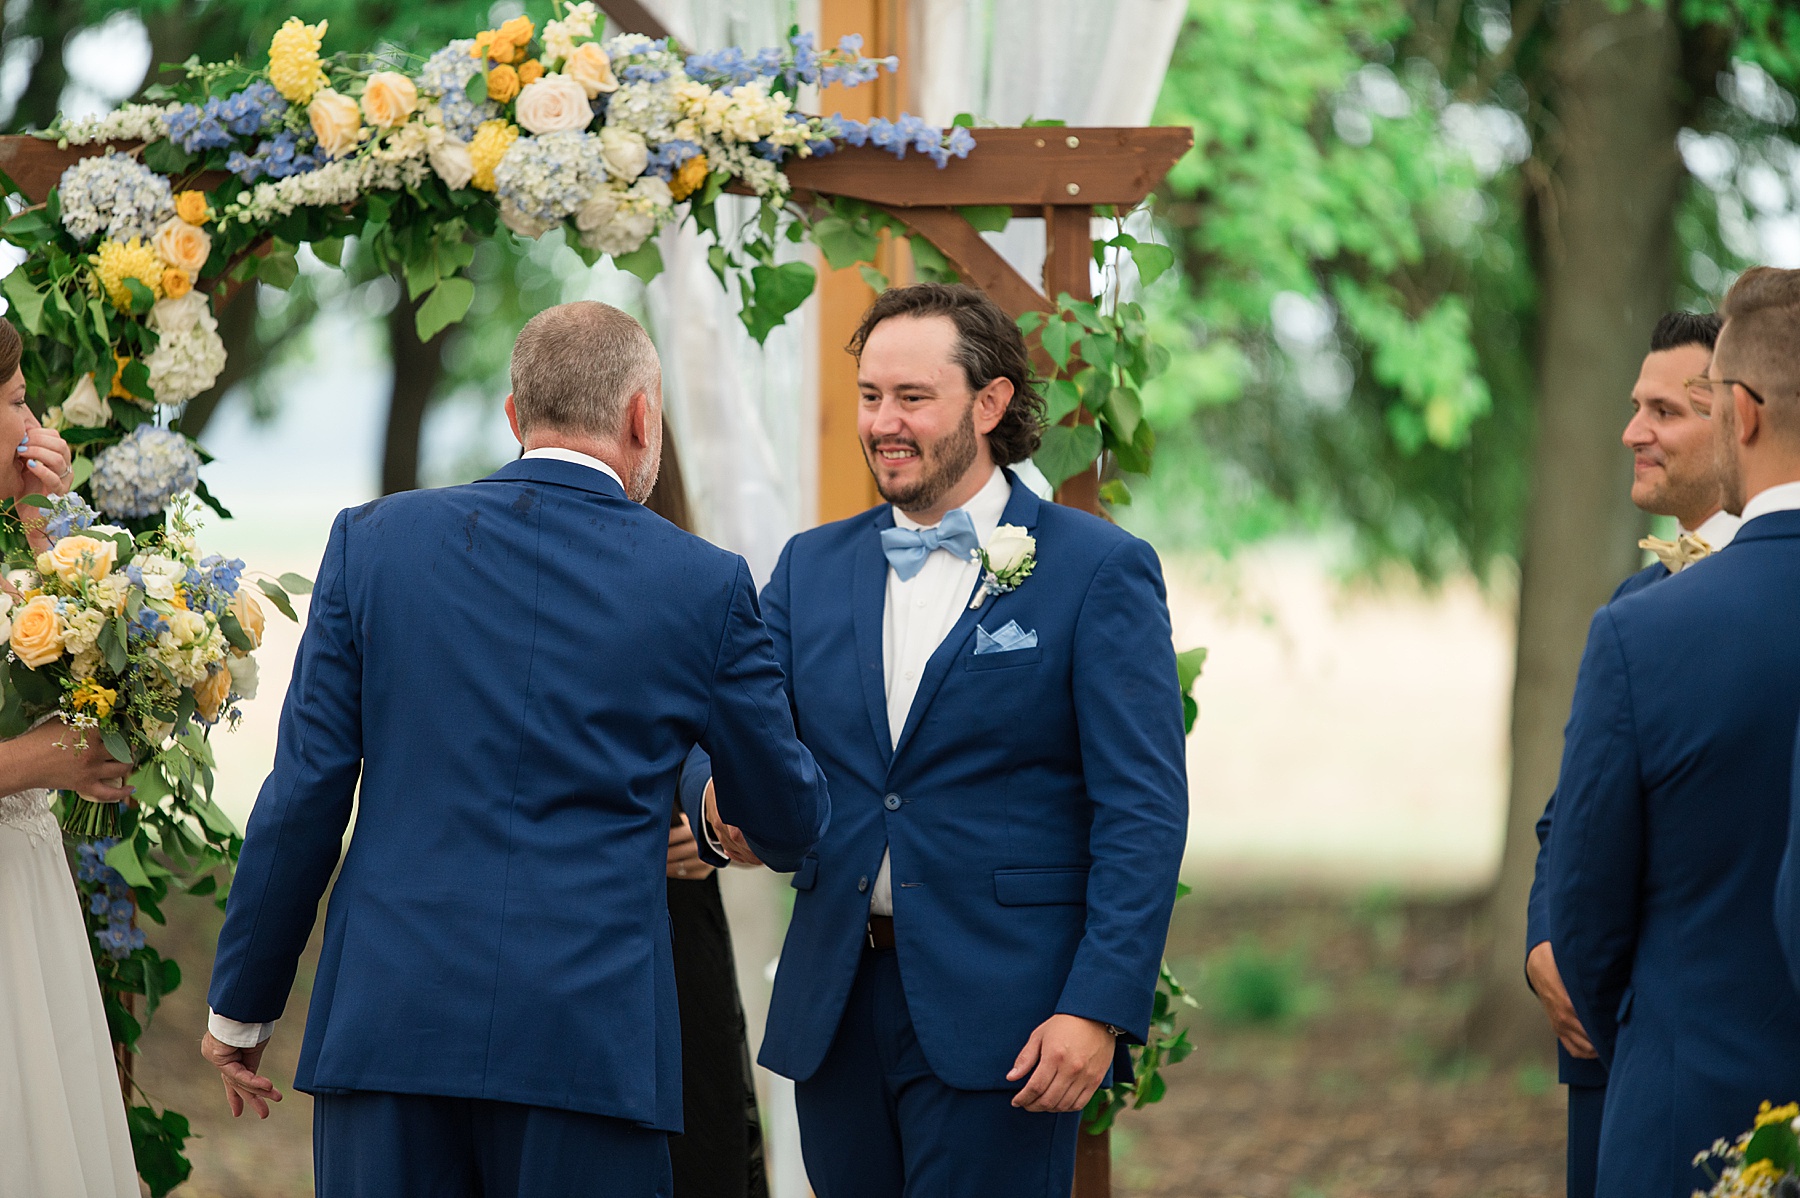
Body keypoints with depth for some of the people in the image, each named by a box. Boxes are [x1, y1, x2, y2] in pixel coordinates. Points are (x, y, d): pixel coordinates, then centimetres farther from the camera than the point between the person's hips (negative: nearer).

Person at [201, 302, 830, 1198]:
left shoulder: (375, 541, 3)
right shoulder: (704, 586, 1)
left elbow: (304, 795, 3)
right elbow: (789, 823, 13)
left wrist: (241, 1006, 11)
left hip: (389, 1022, 1)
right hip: (592, 1038, -1)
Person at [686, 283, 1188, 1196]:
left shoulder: (1098, 571, -3)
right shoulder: (812, 566, 14)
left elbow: (1144, 812, -7)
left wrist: (1099, 1009, -17)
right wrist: (724, 796, -16)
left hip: (997, 1018, -5)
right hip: (835, 1013, 5)